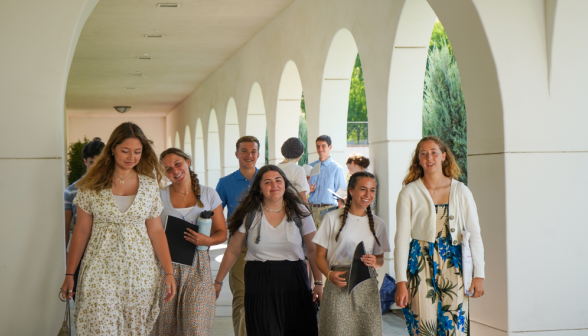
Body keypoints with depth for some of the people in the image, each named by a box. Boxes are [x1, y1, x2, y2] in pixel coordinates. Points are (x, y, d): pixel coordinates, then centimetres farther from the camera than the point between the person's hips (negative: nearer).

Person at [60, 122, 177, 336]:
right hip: (101, 271, -1)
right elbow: (82, 231, 4)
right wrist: (69, 274, 3)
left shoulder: (149, 184, 4)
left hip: (140, 273, 1)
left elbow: (156, 231, 6)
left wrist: (169, 272, 0)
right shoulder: (93, 184, 1)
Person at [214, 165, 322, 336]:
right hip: (259, 282, -1)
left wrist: (319, 282, -2)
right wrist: (218, 281, 9)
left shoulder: (300, 212, 3)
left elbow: (312, 251, 5)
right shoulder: (249, 215, 1)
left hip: (293, 279, 1)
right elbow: (232, 251, 8)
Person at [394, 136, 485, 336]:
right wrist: (401, 281, -7)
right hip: (420, 266, -1)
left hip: (453, 264, 2)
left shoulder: (461, 191, 8)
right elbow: (401, 239, 0)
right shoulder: (409, 193, 2)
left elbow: (474, 234, 8)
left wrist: (479, 274, 1)